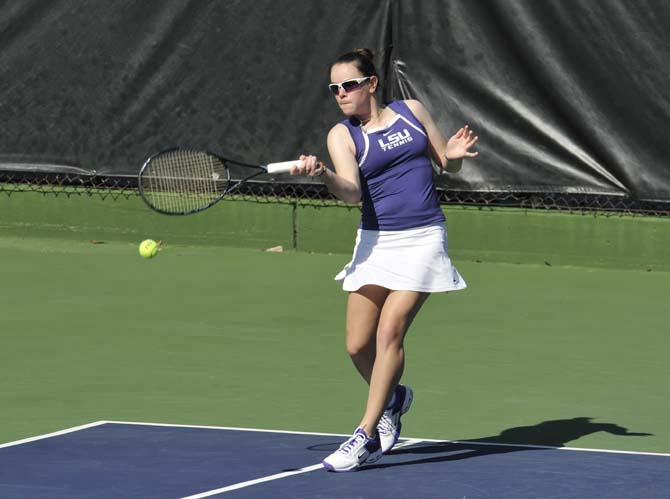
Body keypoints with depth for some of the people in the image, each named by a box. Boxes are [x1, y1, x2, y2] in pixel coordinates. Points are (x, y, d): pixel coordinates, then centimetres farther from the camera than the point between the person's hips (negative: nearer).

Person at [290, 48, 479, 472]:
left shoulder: (412, 111, 5)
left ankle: (367, 435, -12)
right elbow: (351, 192, -17)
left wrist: (455, 153, -9)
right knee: (358, 345, -1)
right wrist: (322, 174, -37)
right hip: (376, 242, 2)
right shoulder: (343, 135, 0)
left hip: (422, 240, -2)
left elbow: (448, 165, 14)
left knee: (390, 330, -14)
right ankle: (392, 398, 31)